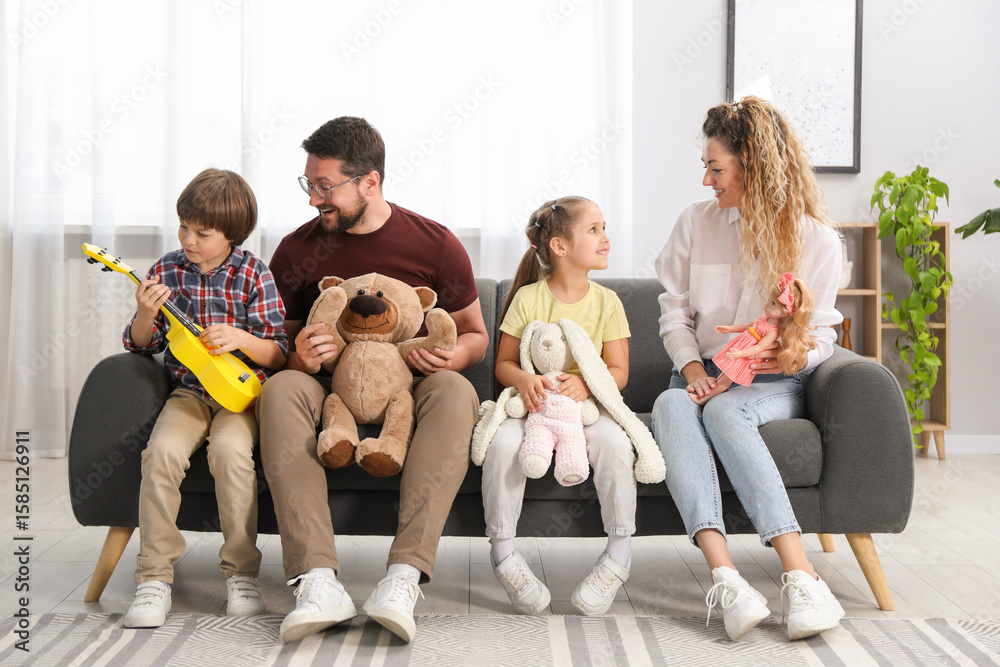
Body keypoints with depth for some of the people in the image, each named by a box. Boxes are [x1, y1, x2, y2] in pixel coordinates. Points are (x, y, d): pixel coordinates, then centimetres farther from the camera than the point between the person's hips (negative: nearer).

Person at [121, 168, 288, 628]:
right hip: (188, 390, 3)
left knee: (230, 449, -31)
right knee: (163, 450, -26)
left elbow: (278, 355, -3)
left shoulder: (253, 275, -3)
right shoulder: (167, 270, 6)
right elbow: (141, 346, 10)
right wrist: (146, 315, -10)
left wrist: (241, 339, -21)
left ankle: (241, 572, -15)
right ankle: (155, 576, -13)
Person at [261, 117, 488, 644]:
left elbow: (475, 334, 11)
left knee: (455, 392, -34)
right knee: (281, 389, -32)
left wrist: (454, 355, -14)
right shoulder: (296, 249, 5)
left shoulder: (435, 244, 2)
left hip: (410, 392, -1)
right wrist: (297, 357, -13)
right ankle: (317, 581, -41)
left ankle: (404, 576, -42)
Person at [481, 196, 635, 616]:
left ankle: (619, 554, -14)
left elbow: (618, 372, 3)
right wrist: (524, 380, -20)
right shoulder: (528, 298, 0)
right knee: (503, 441, -32)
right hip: (534, 405, -1)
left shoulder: (606, 301, 4)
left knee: (614, 441, -32)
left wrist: (586, 384, -18)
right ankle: (502, 551, -13)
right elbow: (503, 364, 2)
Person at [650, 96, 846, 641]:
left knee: (724, 409, -38)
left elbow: (821, 335, 2)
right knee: (670, 406, -35)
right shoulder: (696, 222, 7)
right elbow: (674, 309, 8)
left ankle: (798, 576, -45)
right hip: (704, 375, 2)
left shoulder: (817, 239, 0)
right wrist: (692, 367, -10)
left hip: (776, 385, -2)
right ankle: (725, 578, -50)